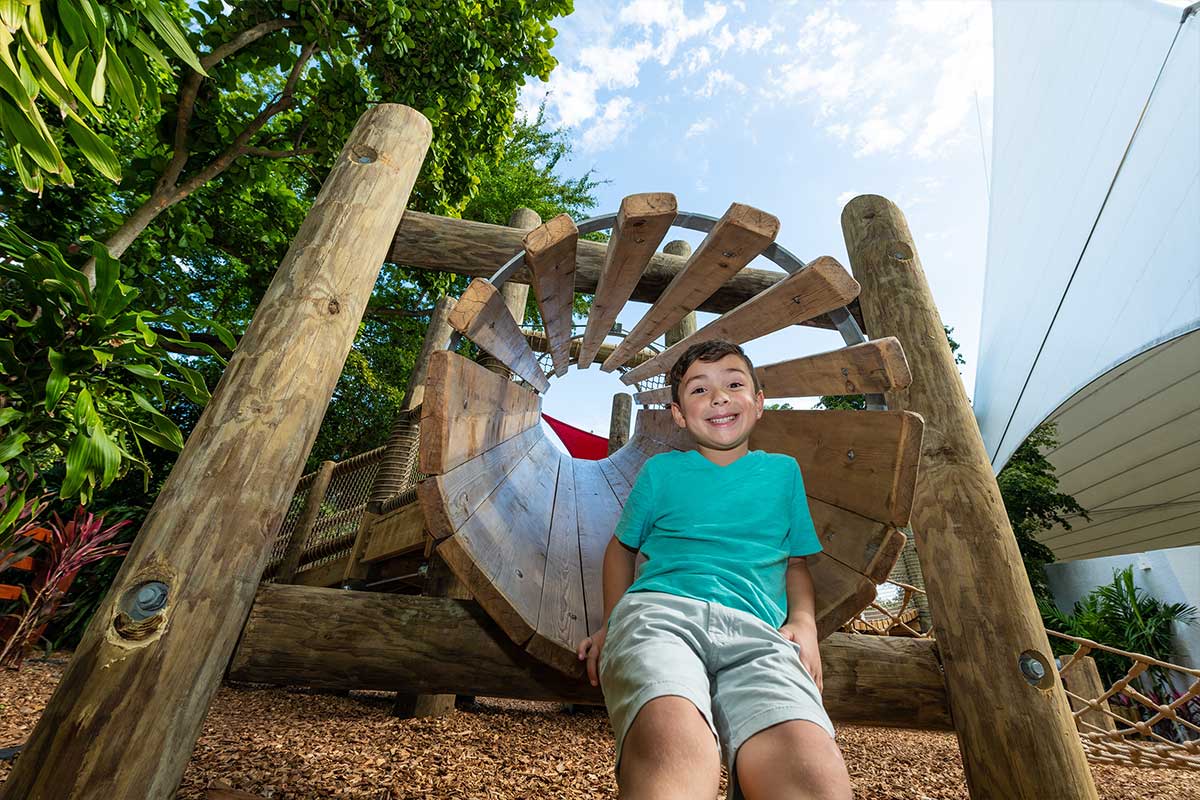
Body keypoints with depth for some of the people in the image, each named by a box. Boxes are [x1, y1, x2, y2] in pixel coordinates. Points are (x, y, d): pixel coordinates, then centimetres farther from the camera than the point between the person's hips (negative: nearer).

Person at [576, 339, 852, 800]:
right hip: (660, 607, -1)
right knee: (674, 750, -36)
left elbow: (796, 560, 28)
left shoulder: (783, 471, 25)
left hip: (756, 629, 2)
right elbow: (622, 546, 27)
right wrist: (612, 624, 13)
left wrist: (803, 620, 8)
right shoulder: (661, 470, 20)